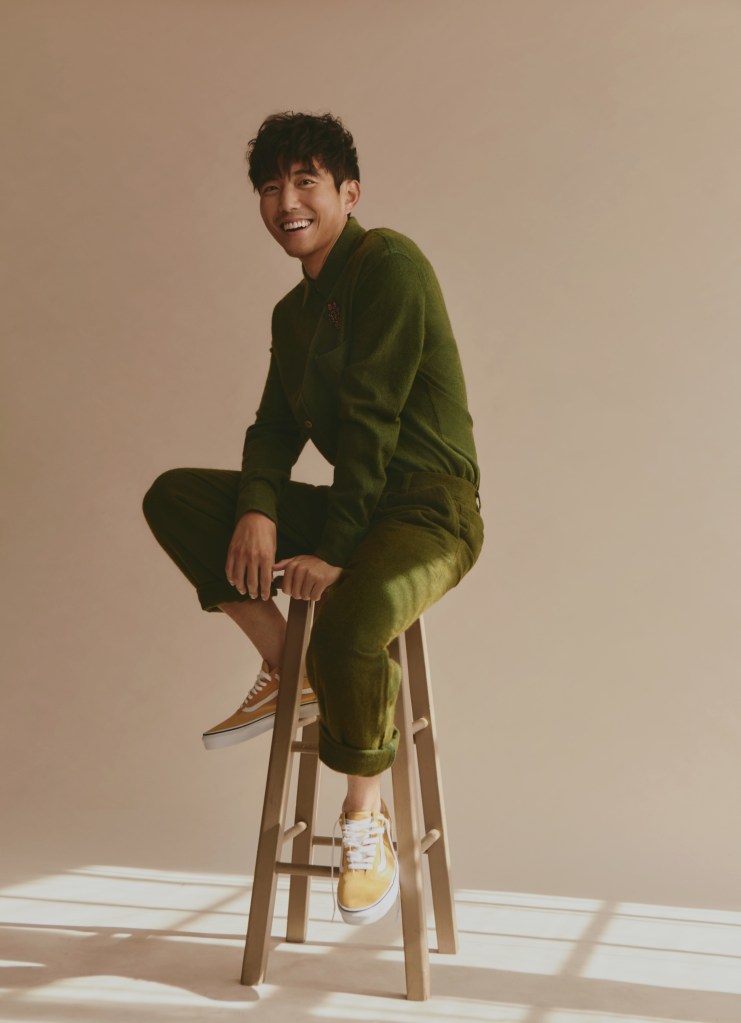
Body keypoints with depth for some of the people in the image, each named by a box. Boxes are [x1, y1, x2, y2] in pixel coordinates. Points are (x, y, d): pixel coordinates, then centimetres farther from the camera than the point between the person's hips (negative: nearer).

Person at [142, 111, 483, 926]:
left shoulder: (389, 264, -11)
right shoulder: (293, 310, 16)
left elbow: (372, 417, -18)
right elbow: (275, 425, 12)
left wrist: (333, 551, -21)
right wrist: (257, 509, -10)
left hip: (427, 509, -8)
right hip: (348, 508, 8)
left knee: (347, 624, -37)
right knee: (173, 497, 4)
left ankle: (365, 813, -9)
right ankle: (283, 672, 8)